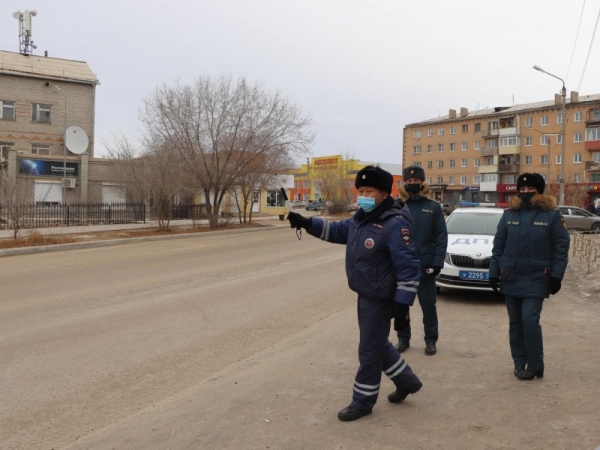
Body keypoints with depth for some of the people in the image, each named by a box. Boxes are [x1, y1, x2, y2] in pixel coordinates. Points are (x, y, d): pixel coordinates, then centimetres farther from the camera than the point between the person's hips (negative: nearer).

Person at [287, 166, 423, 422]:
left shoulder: (395, 224, -22)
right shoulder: (361, 218, 5)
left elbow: (409, 267, -24)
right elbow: (338, 231, 17)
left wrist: (402, 303, -25)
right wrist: (307, 223, 3)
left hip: (380, 299, -9)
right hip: (365, 295, 9)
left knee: (369, 351, 3)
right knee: (378, 344, 22)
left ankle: (363, 402, 20)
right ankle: (407, 381, 41)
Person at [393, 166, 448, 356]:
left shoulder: (433, 207, 0)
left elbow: (441, 237, -2)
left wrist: (437, 262, -10)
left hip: (425, 267, -1)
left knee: (428, 305, 7)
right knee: (400, 304, 11)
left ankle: (431, 340, 22)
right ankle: (403, 338, 27)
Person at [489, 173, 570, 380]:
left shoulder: (552, 215, -2)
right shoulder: (509, 214, 6)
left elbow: (561, 248, -2)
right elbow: (498, 247, 8)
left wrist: (556, 276, -8)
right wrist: (494, 273, 5)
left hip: (536, 279, -3)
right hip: (510, 278, 4)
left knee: (530, 320, -11)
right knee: (515, 323, 10)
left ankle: (535, 366, 4)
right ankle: (519, 362, 22)